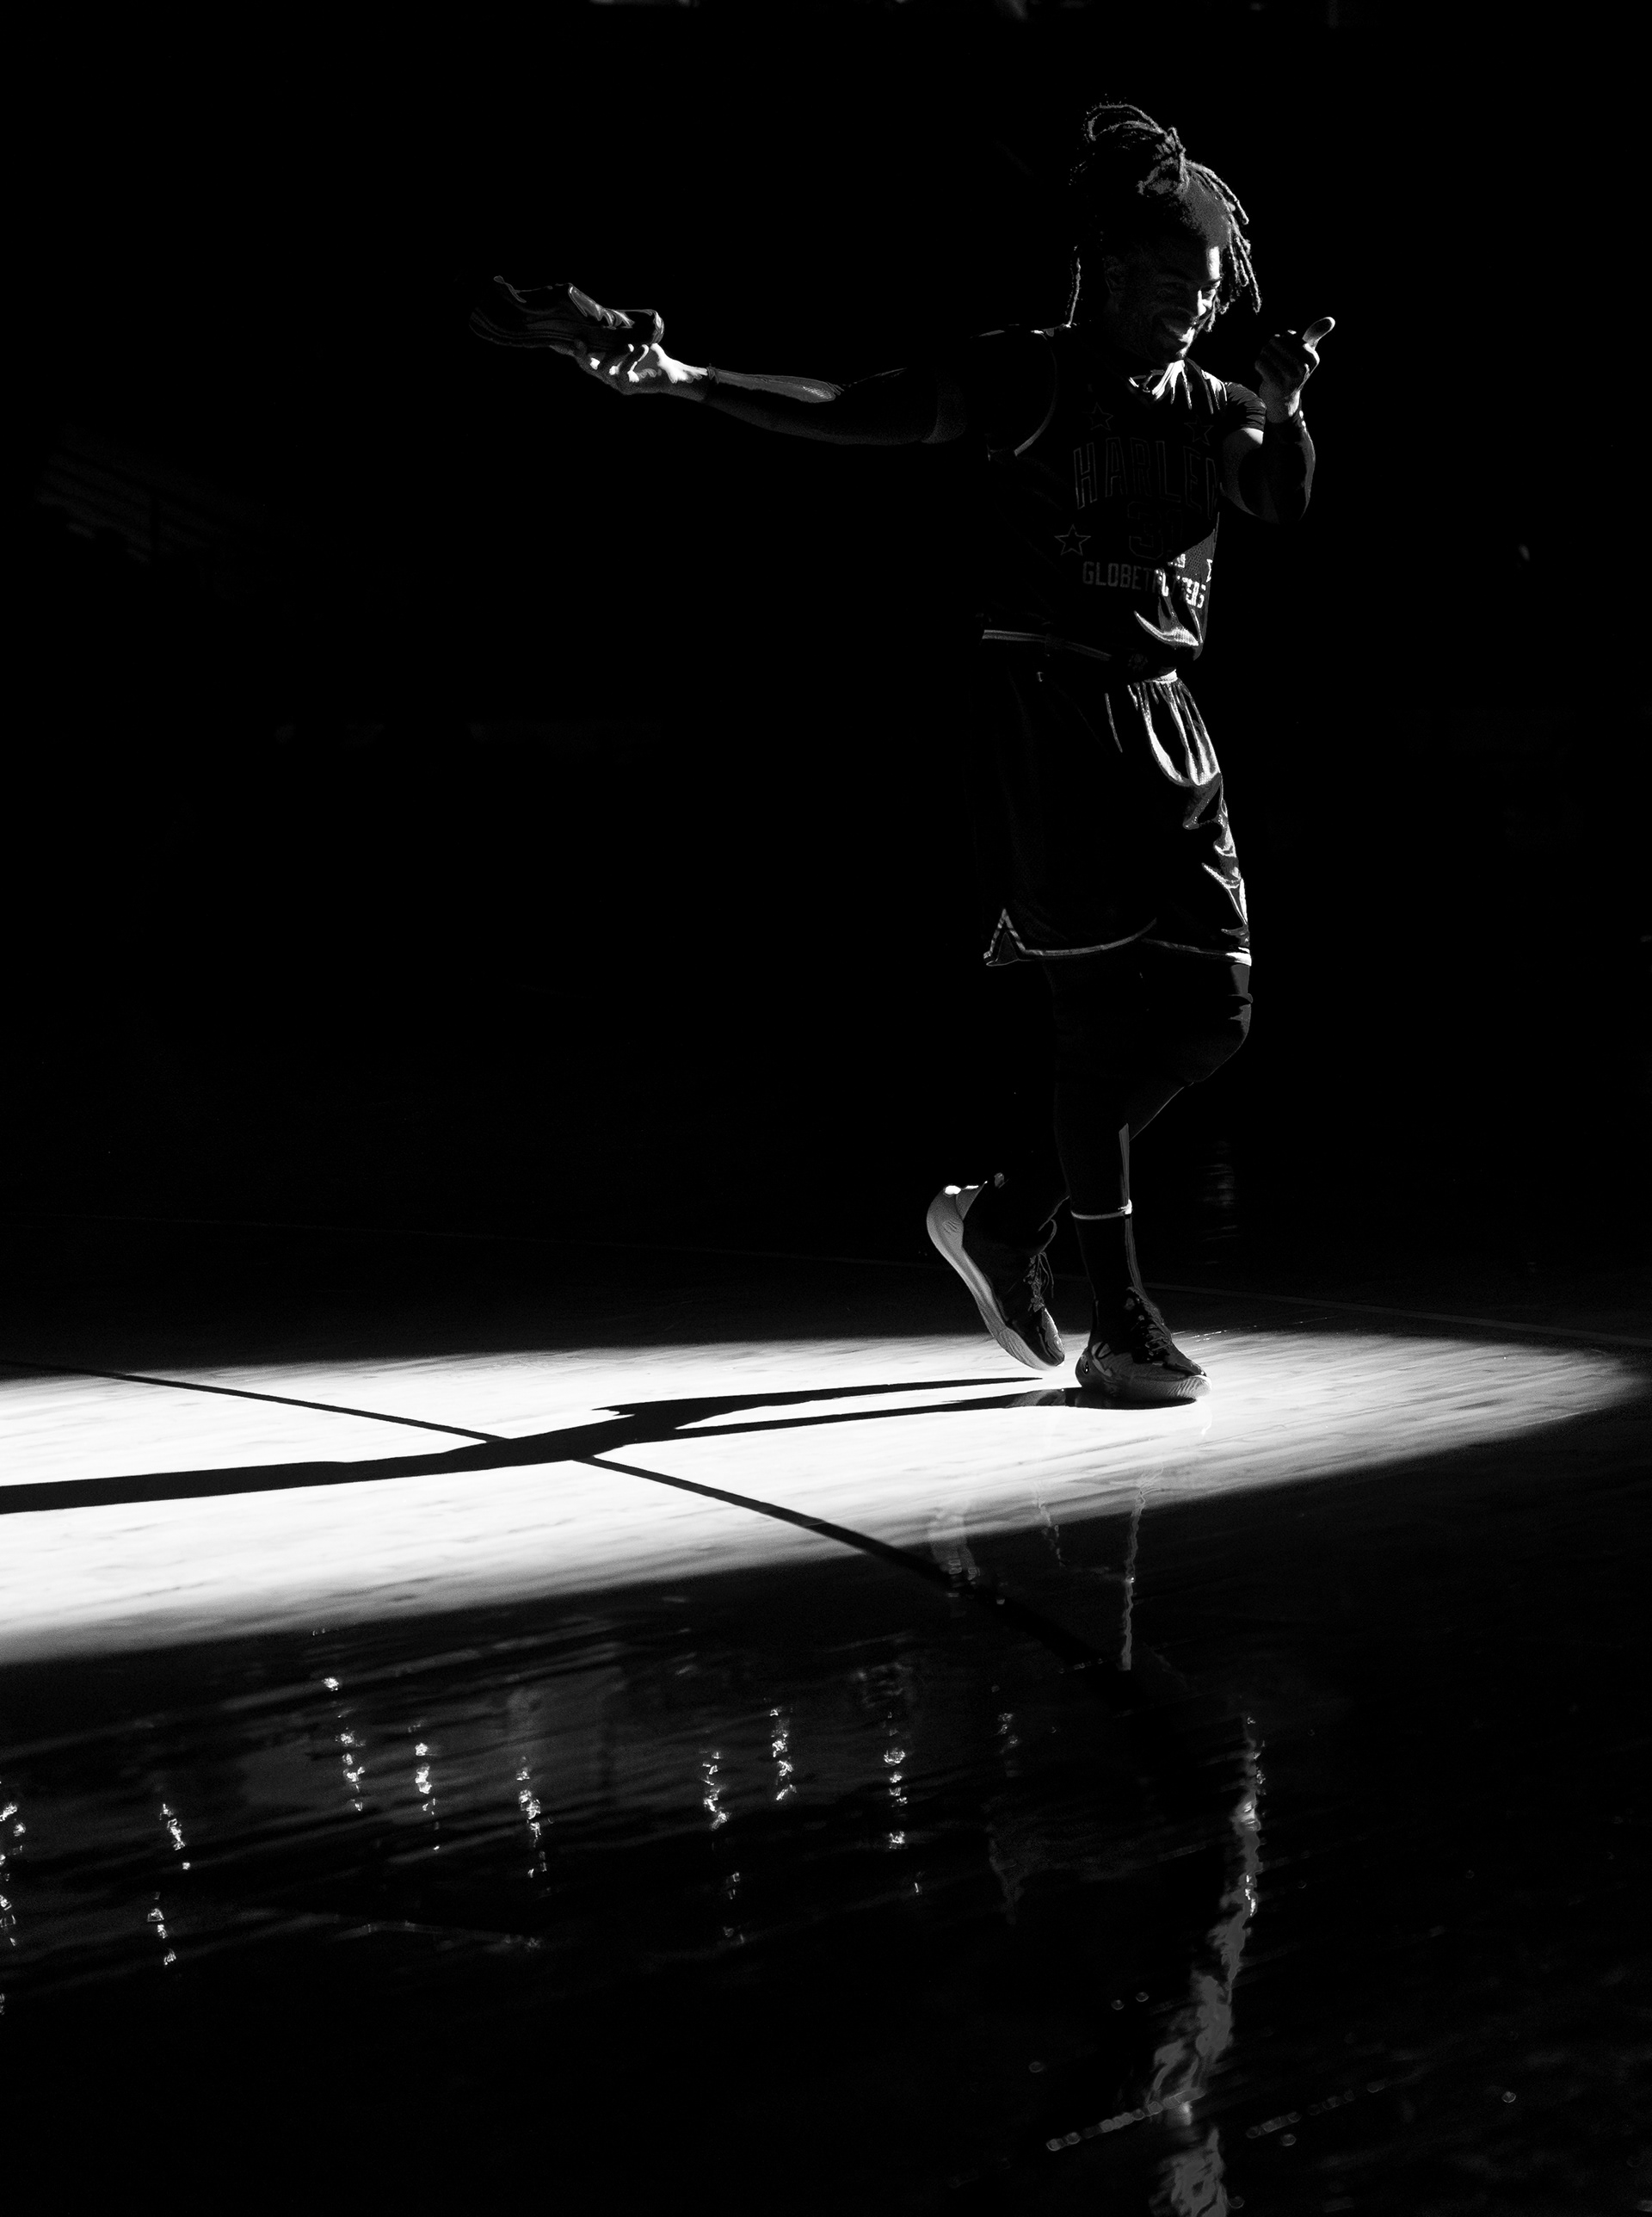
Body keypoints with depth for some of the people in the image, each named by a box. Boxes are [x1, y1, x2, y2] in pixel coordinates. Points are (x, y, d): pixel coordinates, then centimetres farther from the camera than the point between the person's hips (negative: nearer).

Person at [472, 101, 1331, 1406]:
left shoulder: (1213, 412, 12)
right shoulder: (1029, 379, -3)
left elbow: (1286, 505, -6)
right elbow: (843, 415, -11)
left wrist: (1283, 411, -26)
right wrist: (676, 377, -23)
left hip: (1165, 722, 7)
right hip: (1049, 712, -7)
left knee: (1213, 1011, 5)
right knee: (1105, 1011, -9)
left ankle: (1005, 1213, 20)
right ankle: (1118, 1321, -1)